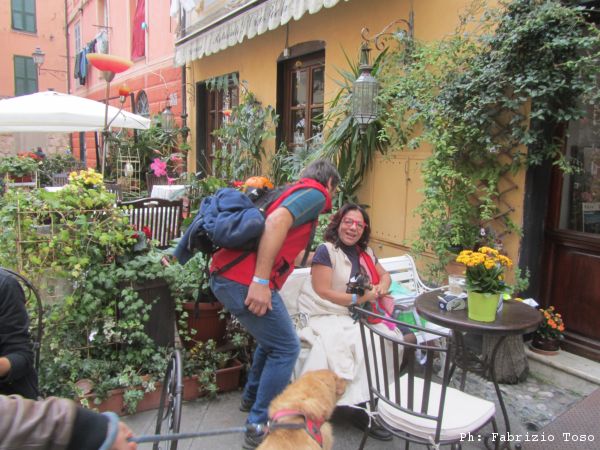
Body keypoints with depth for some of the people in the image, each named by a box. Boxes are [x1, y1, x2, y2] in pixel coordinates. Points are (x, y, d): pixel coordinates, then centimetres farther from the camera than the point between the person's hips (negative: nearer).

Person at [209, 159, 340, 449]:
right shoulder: (315, 193, -1)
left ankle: (252, 397, 42)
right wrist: (261, 281, -23)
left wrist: (304, 255, 51)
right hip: (246, 281, -9)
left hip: (225, 274, 9)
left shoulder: (292, 190, 25)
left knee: (272, 336, 26)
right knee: (286, 348, 5)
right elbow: (277, 221, -20)